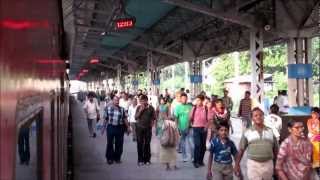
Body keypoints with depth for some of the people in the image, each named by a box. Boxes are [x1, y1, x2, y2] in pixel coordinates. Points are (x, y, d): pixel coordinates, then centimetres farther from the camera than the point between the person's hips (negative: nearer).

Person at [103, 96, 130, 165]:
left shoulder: (122, 109, 6)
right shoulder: (108, 108, 3)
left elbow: (125, 119, 7)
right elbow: (105, 119, 5)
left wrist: (128, 127, 4)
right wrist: (103, 128, 4)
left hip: (119, 128, 1)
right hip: (110, 127, -1)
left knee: (119, 144, 5)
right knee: (110, 143, 4)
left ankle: (117, 158, 19)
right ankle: (109, 158, 16)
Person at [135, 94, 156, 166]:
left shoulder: (151, 108, -1)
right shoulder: (138, 108, 2)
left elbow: (153, 118, 5)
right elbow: (136, 117, -2)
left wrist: (151, 125, 0)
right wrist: (140, 110, -12)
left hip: (148, 128, -1)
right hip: (139, 128, 1)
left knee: (147, 144, 4)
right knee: (140, 144, 1)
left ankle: (147, 159, 12)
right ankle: (140, 160, 7)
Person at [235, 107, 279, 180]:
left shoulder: (270, 131, 5)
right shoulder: (247, 132, -1)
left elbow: (275, 149, 12)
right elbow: (241, 149, 1)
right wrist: (237, 164, -2)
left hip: (268, 164, 3)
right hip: (253, 164, -3)